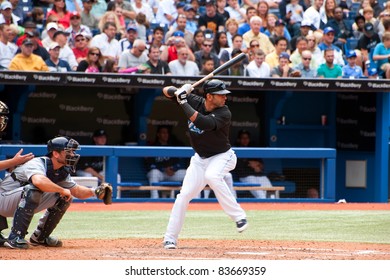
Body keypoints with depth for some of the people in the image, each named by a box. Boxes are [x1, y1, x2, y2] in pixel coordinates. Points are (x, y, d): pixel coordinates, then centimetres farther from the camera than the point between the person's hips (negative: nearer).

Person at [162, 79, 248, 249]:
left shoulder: (224, 113, -24)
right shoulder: (194, 102, -10)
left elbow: (203, 123, -41)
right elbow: (166, 91, -3)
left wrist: (183, 102, -37)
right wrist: (176, 92, -26)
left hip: (222, 157, -5)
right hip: (200, 158, 5)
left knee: (211, 176, -36)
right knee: (184, 195, -4)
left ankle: (239, 216, -30)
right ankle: (170, 238, 6)